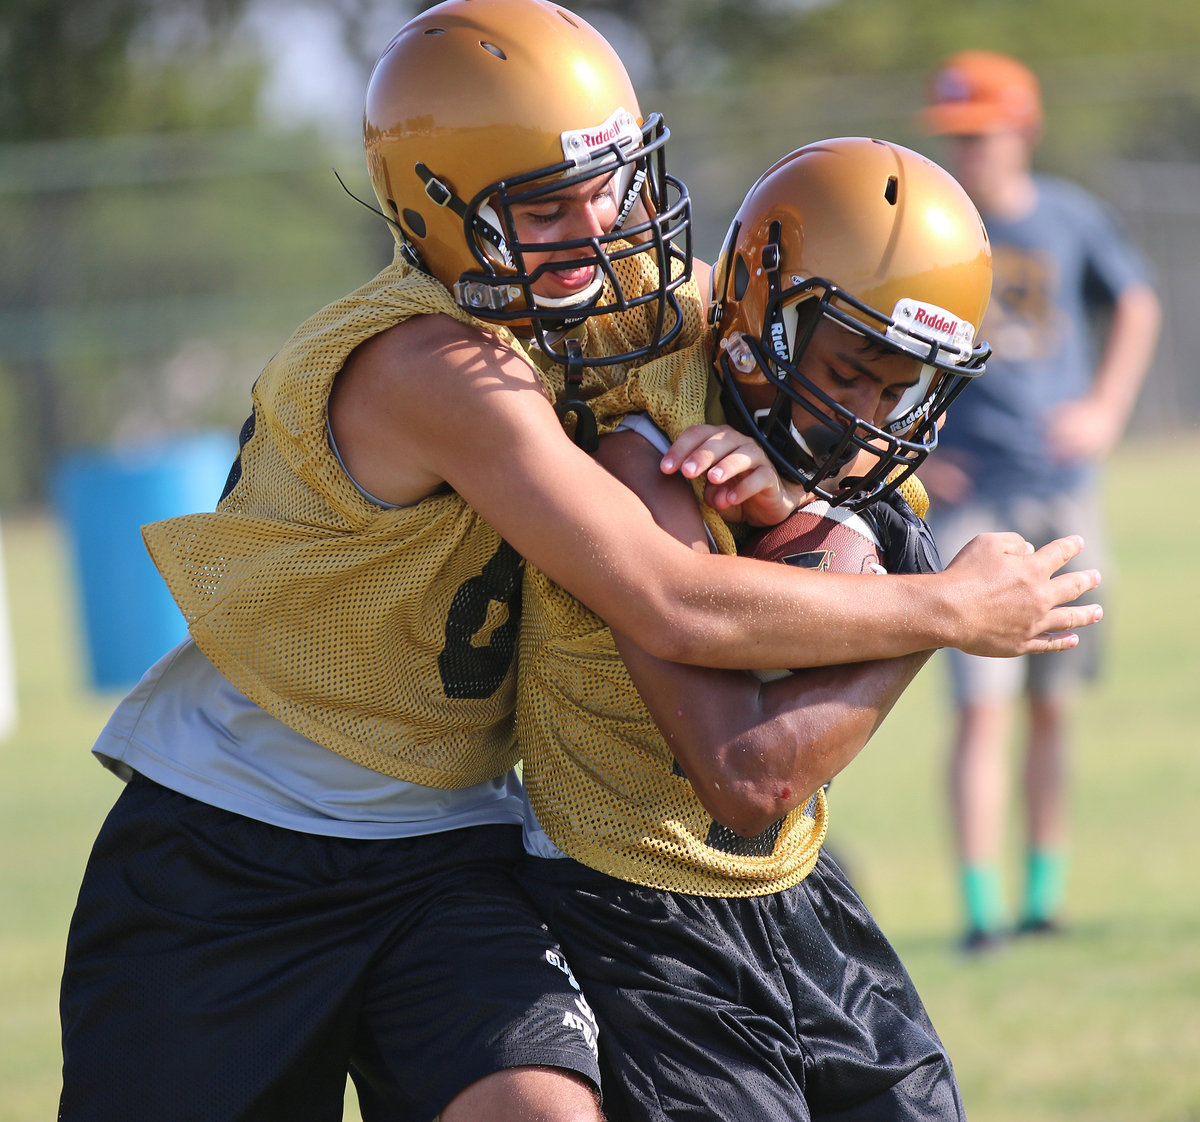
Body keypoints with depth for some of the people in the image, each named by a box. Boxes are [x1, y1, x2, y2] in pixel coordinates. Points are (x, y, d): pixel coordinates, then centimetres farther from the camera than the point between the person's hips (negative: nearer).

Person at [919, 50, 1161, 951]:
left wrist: (1106, 409, 6)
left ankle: (1045, 894, 19)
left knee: (1054, 708, 8)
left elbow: (1136, 305, 19)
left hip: (1064, 492, 3)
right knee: (983, 706, -12)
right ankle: (981, 908, -13)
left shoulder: (1070, 218, 4)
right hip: (968, 497, -3)